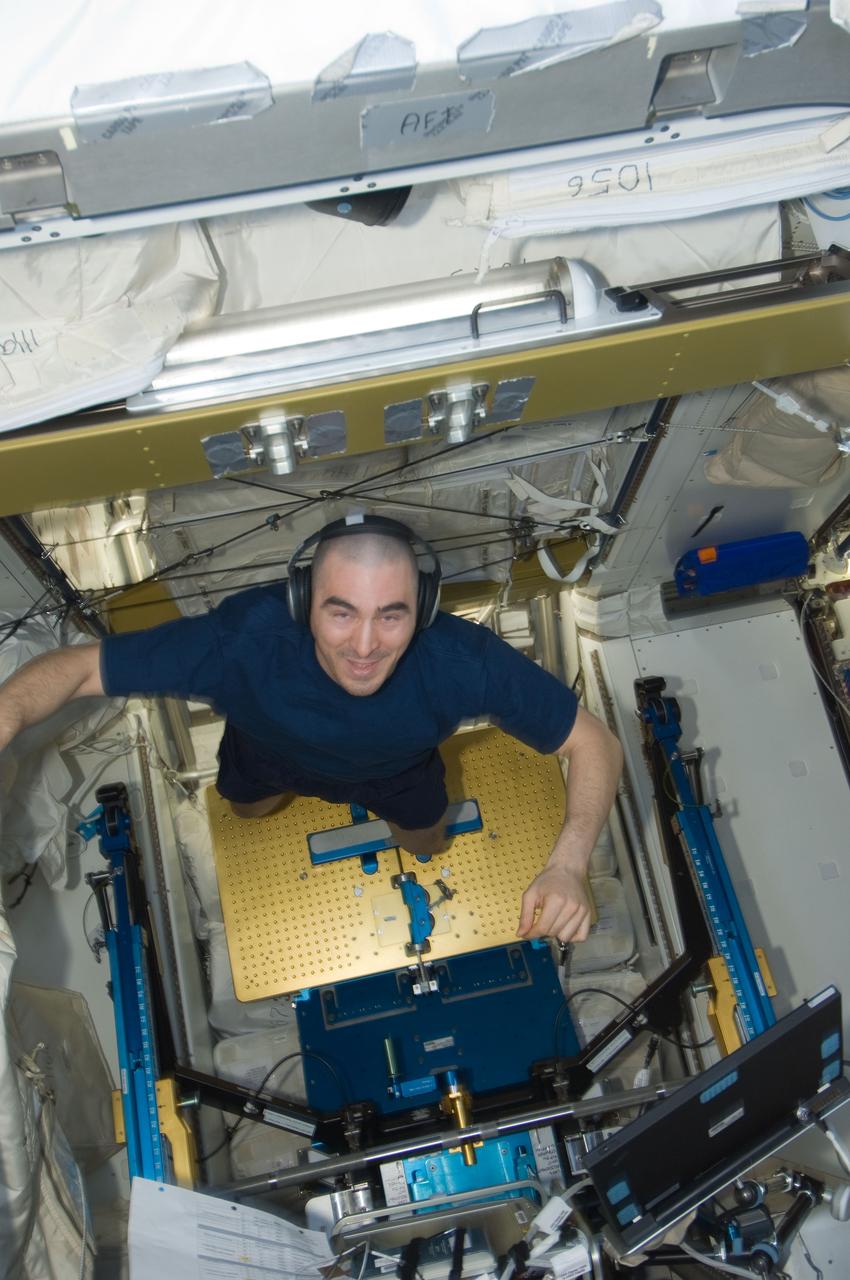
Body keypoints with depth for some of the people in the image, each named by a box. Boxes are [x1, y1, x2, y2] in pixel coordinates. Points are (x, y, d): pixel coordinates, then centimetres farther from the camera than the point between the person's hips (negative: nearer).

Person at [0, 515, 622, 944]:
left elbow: (595, 743, -34)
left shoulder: (464, 660, -45)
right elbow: (77, 666, -36)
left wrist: (568, 864, -52)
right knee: (249, 808, 32)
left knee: (426, 845, 26)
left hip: (396, 768, 0)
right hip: (273, 752, 1)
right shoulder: (244, 639, -46)